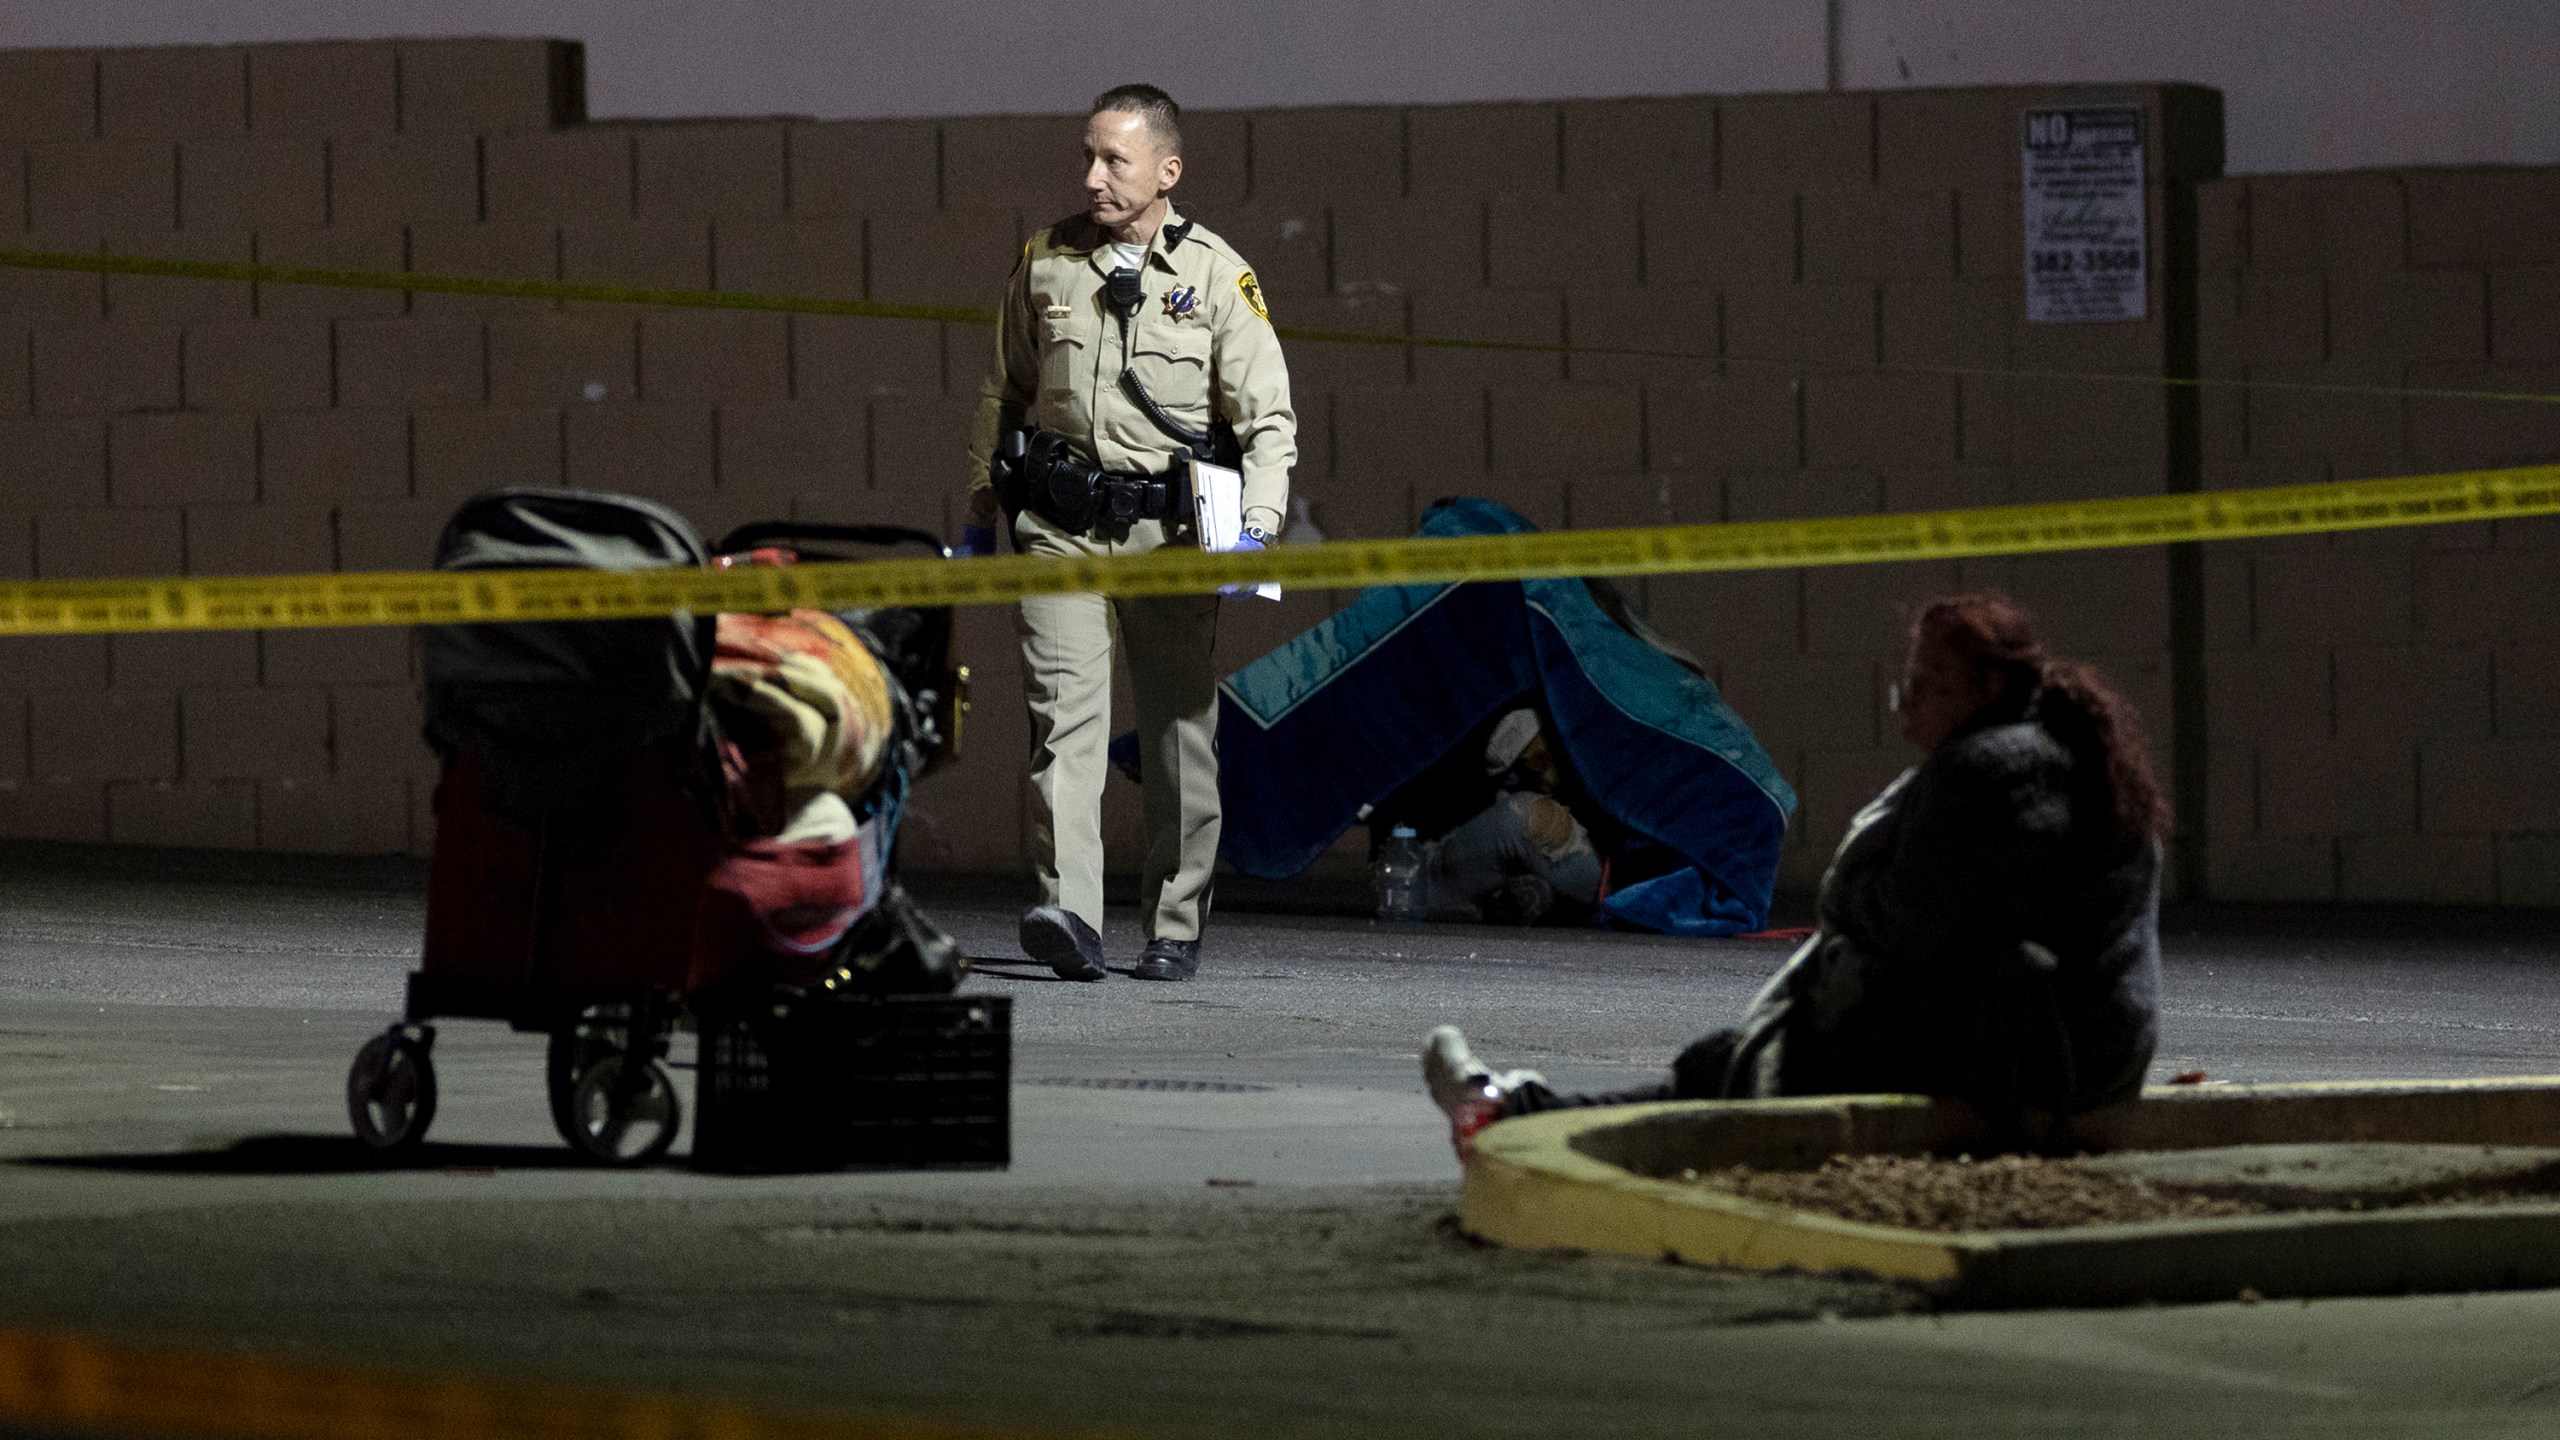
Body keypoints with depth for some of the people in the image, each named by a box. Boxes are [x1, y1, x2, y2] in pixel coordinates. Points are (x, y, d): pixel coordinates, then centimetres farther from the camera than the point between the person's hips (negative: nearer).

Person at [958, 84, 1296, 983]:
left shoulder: (1217, 277, -1)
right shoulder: (1046, 262, 8)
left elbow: (1269, 420, -2)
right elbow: (1004, 394, 19)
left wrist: (1256, 525, -17)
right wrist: (980, 514, 19)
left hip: (1169, 530, -1)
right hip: (1061, 528, 1)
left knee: (1179, 731, 5)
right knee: (1064, 712, -13)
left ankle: (1174, 930, 15)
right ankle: (1070, 916, -22)